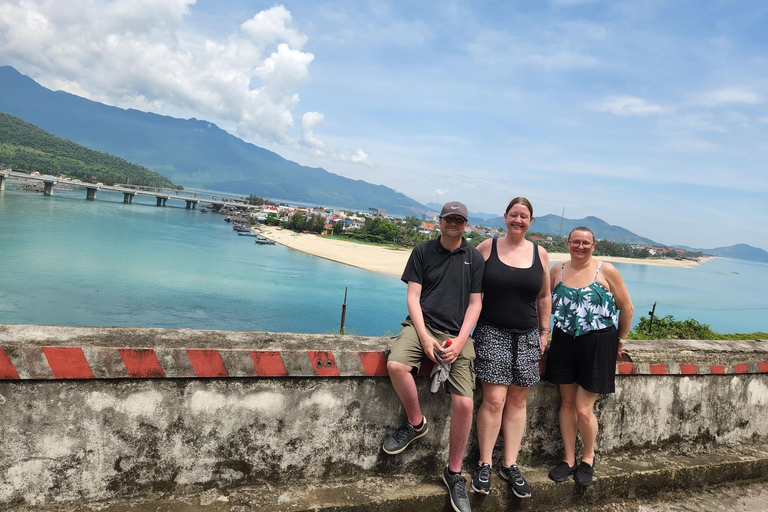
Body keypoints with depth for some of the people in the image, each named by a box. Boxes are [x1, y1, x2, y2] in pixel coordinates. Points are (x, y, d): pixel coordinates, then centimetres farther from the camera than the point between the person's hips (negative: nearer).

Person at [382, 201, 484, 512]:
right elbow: (413, 297, 3)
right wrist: (424, 336, -11)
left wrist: (459, 342, -7)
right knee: (396, 364, -32)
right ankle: (416, 423, -3)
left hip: (457, 334, 0)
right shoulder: (422, 252, 8)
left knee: (464, 403, -14)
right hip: (422, 325, 0)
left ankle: (454, 473, 7)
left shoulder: (474, 258, 9)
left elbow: (475, 303, 7)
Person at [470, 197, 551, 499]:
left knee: (518, 400, 7)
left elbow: (544, 297, 13)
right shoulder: (487, 248, -2)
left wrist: (544, 332, 10)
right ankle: (484, 465, 7)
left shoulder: (540, 254, 6)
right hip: (492, 333, -3)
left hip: (526, 337, 3)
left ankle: (510, 465, 18)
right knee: (494, 399, -8)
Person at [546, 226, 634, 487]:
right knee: (567, 402, 10)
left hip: (597, 344, -3)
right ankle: (569, 459, 25)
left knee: (584, 409, -2)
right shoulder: (557, 270, 4)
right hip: (564, 343, 3)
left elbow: (627, 308, 3)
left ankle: (588, 457, 24)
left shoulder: (606, 271, -5)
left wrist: (620, 341, 7)